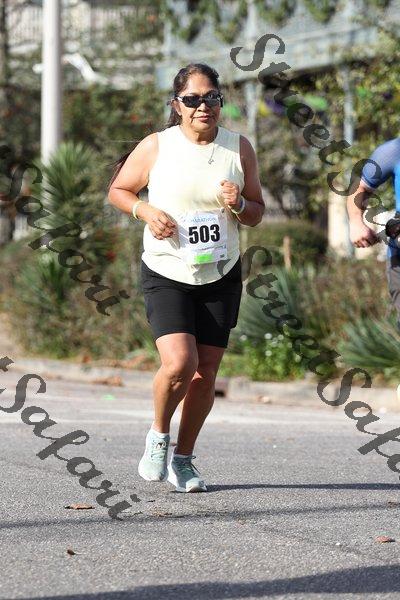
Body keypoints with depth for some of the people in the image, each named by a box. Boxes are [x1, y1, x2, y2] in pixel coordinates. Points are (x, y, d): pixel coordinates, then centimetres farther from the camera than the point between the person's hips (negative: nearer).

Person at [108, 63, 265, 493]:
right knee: (179, 363, -20)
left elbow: (257, 215, 9)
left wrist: (238, 204, -13)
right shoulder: (156, 147, -6)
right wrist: (145, 211, -12)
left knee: (205, 373, 4)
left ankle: (183, 458, 23)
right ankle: (158, 435, 8)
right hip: (166, 275, -3)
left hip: (220, 276, 3)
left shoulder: (239, 148, 1)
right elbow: (117, 190, 8)